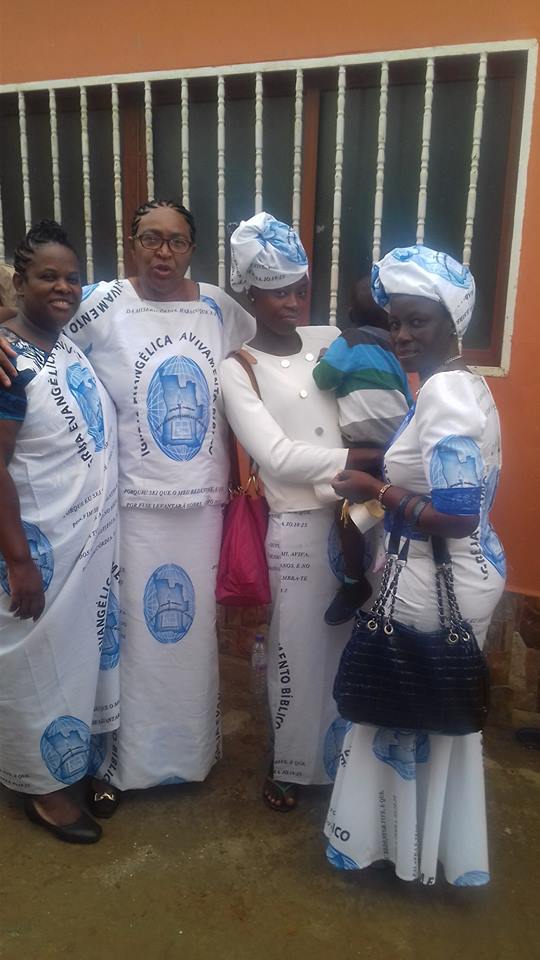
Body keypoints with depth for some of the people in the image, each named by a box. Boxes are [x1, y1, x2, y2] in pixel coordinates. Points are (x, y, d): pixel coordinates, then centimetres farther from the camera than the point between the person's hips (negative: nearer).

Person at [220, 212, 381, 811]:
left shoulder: (331, 341, 8)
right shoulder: (238, 370, -5)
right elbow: (279, 457, -15)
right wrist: (359, 458, -20)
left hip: (353, 516, 4)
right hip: (296, 526, -4)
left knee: (347, 643, 15)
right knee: (297, 651, 9)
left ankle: (340, 754, 38)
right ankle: (286, 765, 33)